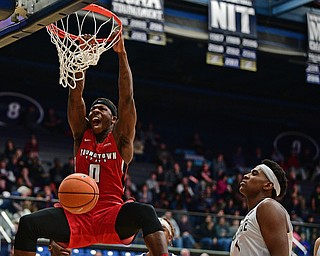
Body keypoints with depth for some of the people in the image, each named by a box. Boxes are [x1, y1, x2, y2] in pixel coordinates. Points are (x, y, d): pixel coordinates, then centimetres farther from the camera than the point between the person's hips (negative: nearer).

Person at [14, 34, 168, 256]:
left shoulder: (121, 139, 6)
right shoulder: (82, 135, 13)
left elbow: (127, 97, -4)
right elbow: (75, 95, 5)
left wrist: (121, 54, -10)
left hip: (112, 217, -3)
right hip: (78, 217, 3)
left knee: (145, 212, -35)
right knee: (28, 224, -20)